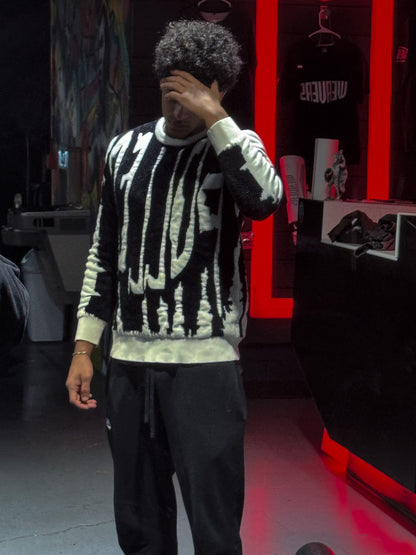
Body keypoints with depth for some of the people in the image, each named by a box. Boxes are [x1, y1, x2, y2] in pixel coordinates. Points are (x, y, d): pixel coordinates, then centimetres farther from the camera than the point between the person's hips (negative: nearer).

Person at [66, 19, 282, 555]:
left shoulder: (233, 146, 1)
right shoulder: (126, 148, 11)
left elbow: (263, 201, -23)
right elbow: (104, 252, 15)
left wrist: (214, 117, -19)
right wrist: (84, 347, 11)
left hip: (205, 361, -4)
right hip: (128, 358, 4)